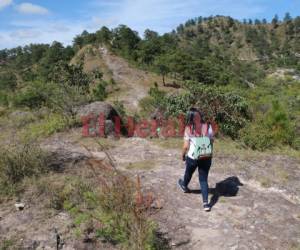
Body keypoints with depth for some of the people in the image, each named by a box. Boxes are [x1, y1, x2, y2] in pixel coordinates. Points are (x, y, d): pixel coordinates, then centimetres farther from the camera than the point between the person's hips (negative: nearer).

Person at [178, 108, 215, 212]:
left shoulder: (188, 129, -15)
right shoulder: (208, 127, -8)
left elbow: (186, 146, -10)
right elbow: (211, 142, 2)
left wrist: (183, 155, 7)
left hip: (192, 157, -1)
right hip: (206, 157, 2)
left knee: (188, 173, 27)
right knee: (204, 179, 14)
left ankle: (184, 186, 57)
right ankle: (206, 202, 9)